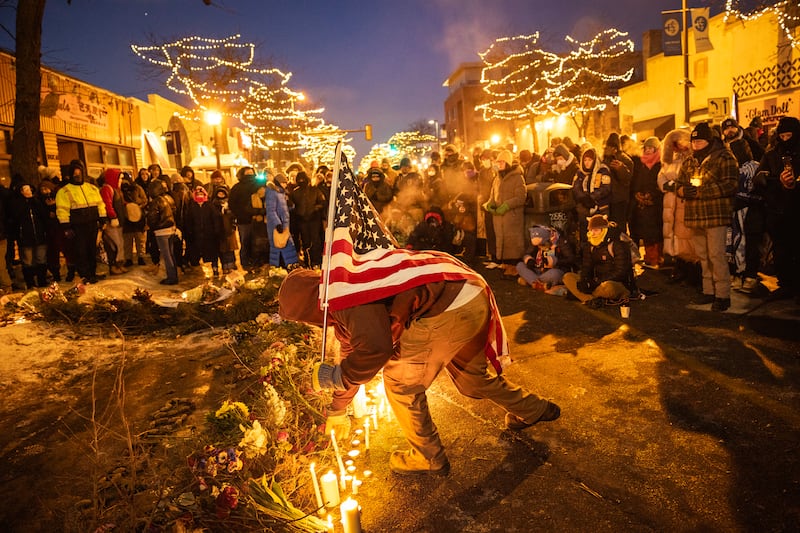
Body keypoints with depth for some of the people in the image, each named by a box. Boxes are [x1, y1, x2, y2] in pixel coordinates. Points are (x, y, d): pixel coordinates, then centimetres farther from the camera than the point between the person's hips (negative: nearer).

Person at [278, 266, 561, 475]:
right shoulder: (342, 309, 18)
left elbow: (375, 348, -29)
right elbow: (353, 350, 29)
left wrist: (337, 376, -10)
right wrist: (336, 410, 38)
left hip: (451, 308, -11)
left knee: (401, 382, 4)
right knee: (472, 375, 29)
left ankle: (429, 458, 23)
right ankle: (534, 410, 50)